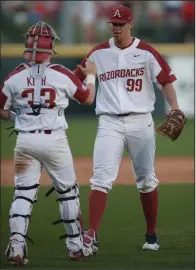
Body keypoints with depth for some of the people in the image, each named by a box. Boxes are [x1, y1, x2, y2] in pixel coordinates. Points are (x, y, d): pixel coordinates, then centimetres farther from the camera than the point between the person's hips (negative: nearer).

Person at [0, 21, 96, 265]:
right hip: (55, 140, -1)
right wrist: (90, 75, 25)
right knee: (68, 192, 12)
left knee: (23, 192, 5)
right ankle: (76, 245, 19)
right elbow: (88, 98, 8)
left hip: (25, 141, 2)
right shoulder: (62, 75, -8)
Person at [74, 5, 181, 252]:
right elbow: (76, 78, 13)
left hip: (140, 122, 0)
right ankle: (91, 235, -17)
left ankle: (151, 234, 23)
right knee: (101, 179, -12)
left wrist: (174, 108, -15)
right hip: (109, 123, 0)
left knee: (146, 181, 9)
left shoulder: (146, 53, 0)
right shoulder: (98, 53, 7)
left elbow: (165, 79, -1)